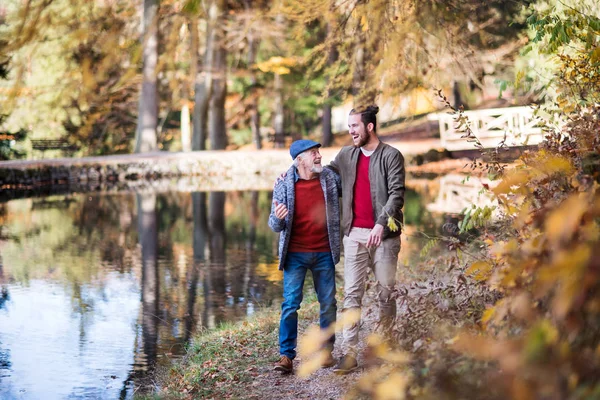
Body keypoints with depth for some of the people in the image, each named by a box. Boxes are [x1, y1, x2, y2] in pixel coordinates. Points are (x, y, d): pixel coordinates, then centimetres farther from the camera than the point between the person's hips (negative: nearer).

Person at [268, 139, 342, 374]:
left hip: (324, 253, 2)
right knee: (290, 304, -6)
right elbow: (275, 226, -5)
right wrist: (278, 218, -28)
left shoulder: (330, 178, 0)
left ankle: (326, 350, 21)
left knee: (328, 303, 7)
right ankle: (286, 355, -1)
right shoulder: (284, 185, -6)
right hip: (295, 254, -2)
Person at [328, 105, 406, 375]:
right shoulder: (346, 155, 12)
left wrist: (381, 224, -25)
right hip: (354, 233, 4)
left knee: (386, 292, 6)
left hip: (383, 234, -4)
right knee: (352, 294, -2)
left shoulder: (391, 156, -4)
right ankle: (349, 353, -4)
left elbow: (396, 194, -12)